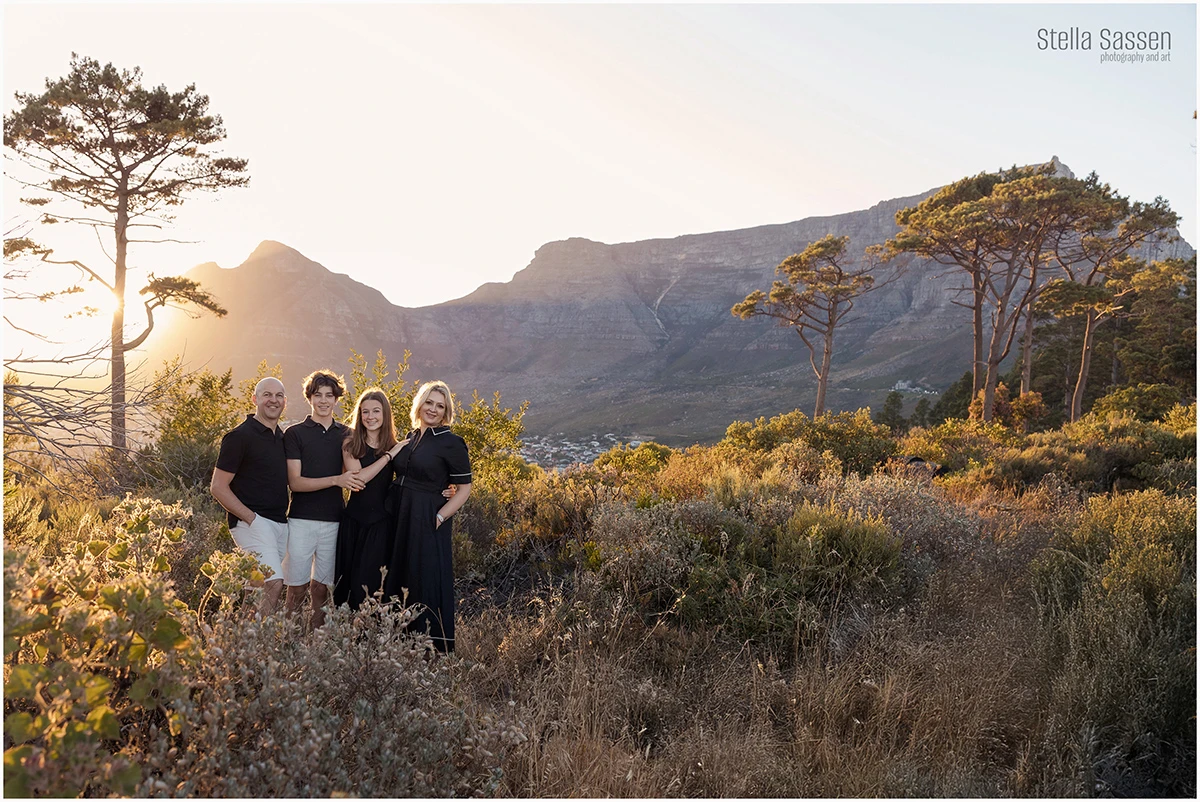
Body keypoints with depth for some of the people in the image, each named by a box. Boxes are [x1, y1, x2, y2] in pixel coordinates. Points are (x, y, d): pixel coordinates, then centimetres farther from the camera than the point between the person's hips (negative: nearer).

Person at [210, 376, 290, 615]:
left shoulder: (282, 437, 15)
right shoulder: (240, 436, -7)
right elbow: (218, 487, -9)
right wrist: (251, 518, -14)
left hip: (280, 522, 8)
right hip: (253, 522, -7)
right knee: (273, 584, -19)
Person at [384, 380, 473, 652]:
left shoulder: (451, 443, -8)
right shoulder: (410, 438, 12)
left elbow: (464, 488, -8)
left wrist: (439, 517, -16)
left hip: (426, 522, -7)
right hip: (397, 517, 7)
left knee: (425, 583, -2)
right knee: (396, 578, 12)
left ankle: (435, 648, 11)